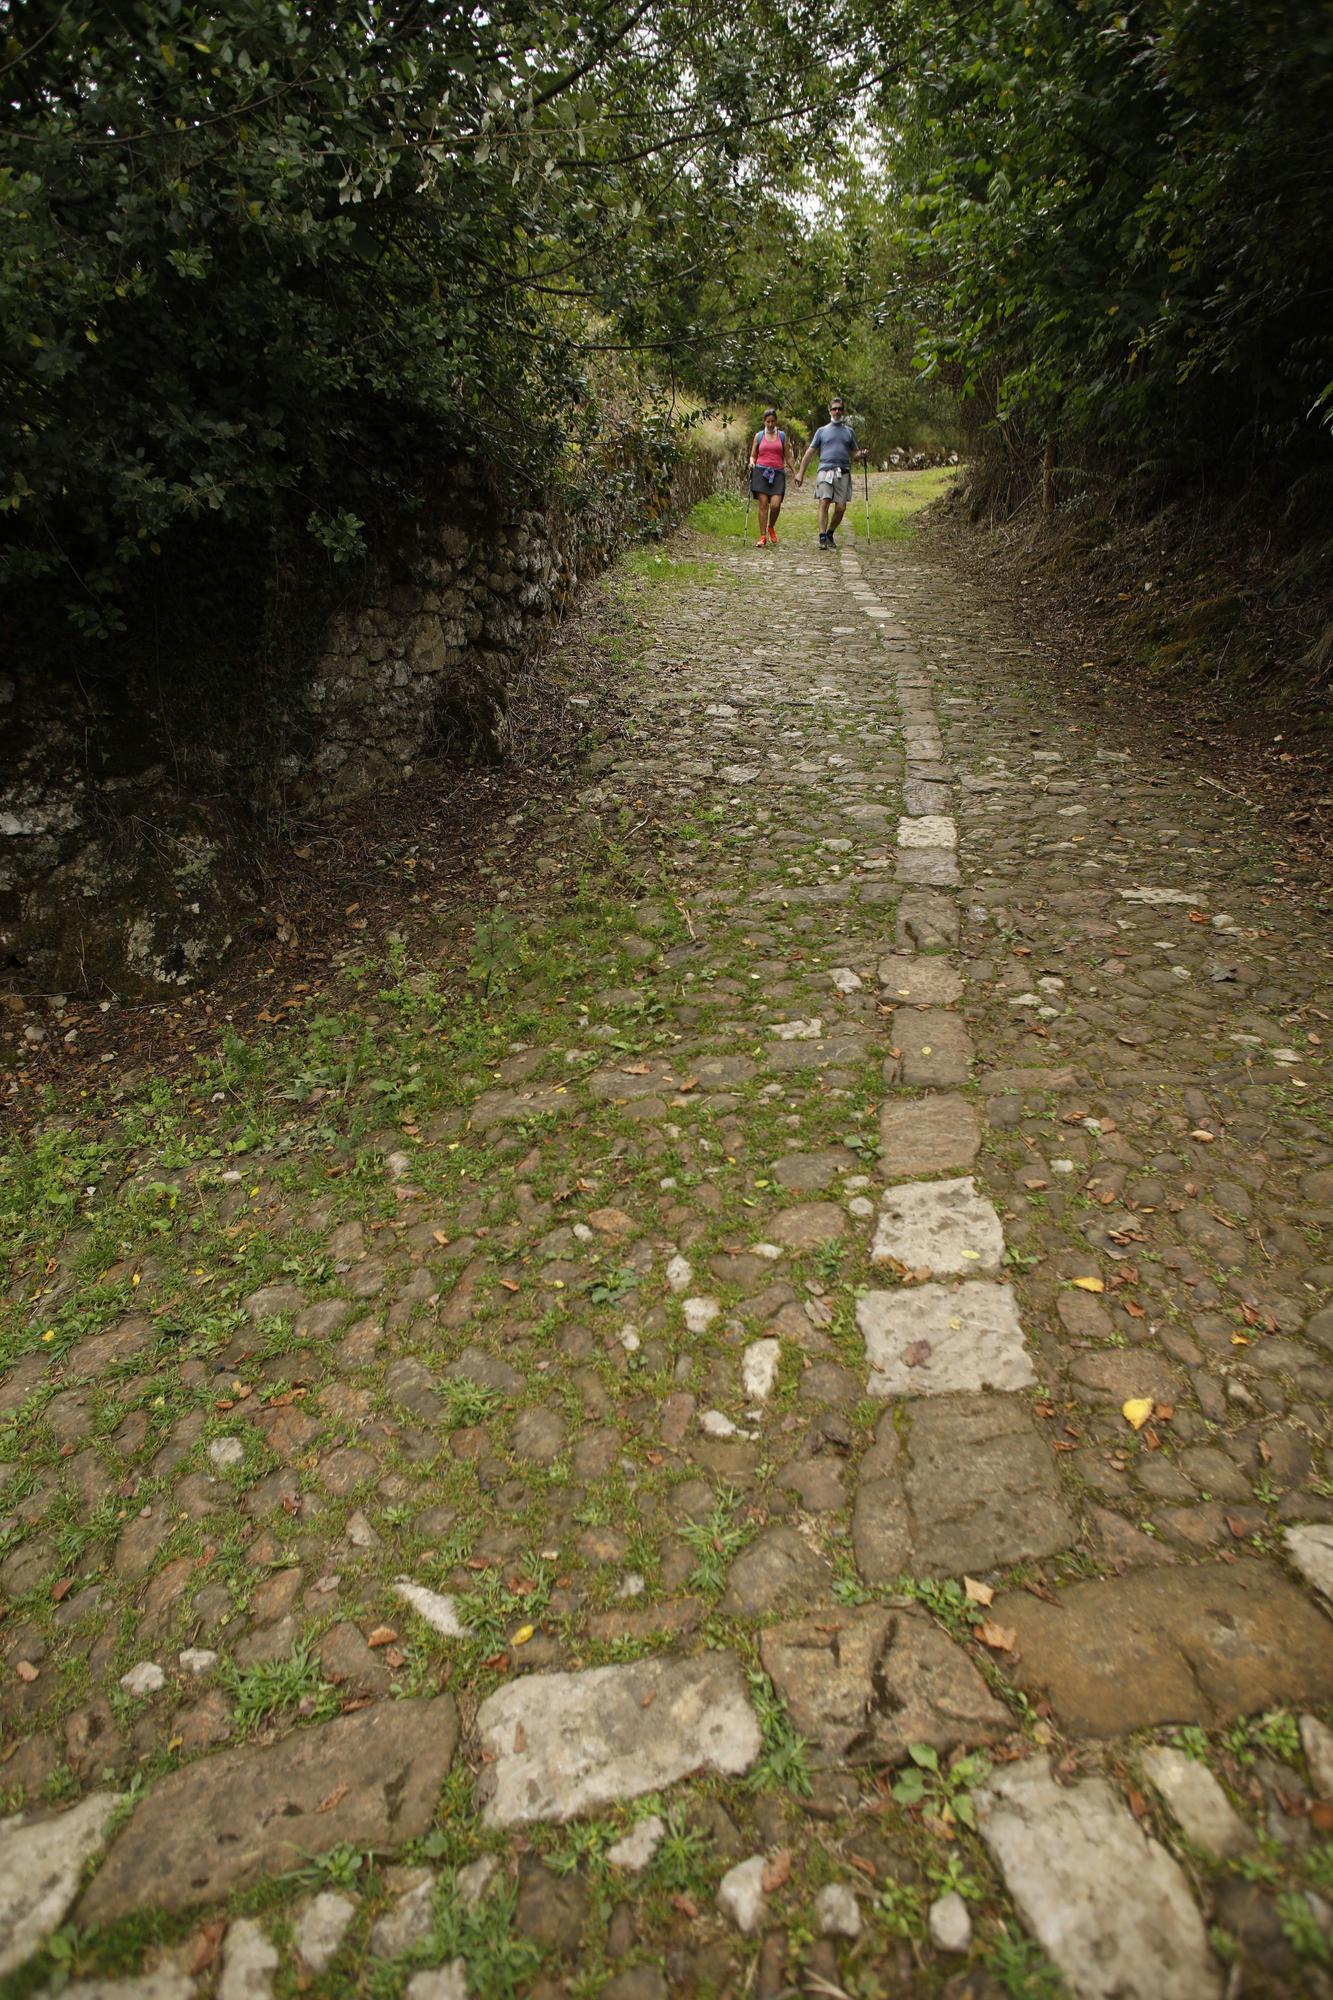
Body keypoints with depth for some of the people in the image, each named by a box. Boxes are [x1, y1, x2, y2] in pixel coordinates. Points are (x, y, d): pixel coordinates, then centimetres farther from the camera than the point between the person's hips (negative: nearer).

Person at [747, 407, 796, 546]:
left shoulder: (782, 436, 13)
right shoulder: (759, 436, 12)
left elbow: (788, 457, 14)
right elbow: (753, 455, 15)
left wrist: (795, 473, 8)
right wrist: (752, 462, -8)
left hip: (778, 473, 0)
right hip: (761, 472, 0)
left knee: (775, 504, -15)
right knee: (763, 505, -8)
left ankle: (771, 528, 13)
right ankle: (763, 536, -4)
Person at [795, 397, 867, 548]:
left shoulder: (849, 431, 18)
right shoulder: (822, 430, 13)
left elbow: (854, 453, 19)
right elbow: (810, 452, 11)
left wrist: (861, 454, -5)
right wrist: (800, 472, 4)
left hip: (843, 473, 2)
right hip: (825, 471, -2)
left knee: (841, 508, -4)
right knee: (824, 503, -16)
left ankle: (830, 534, 15)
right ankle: (822, 538, -18)